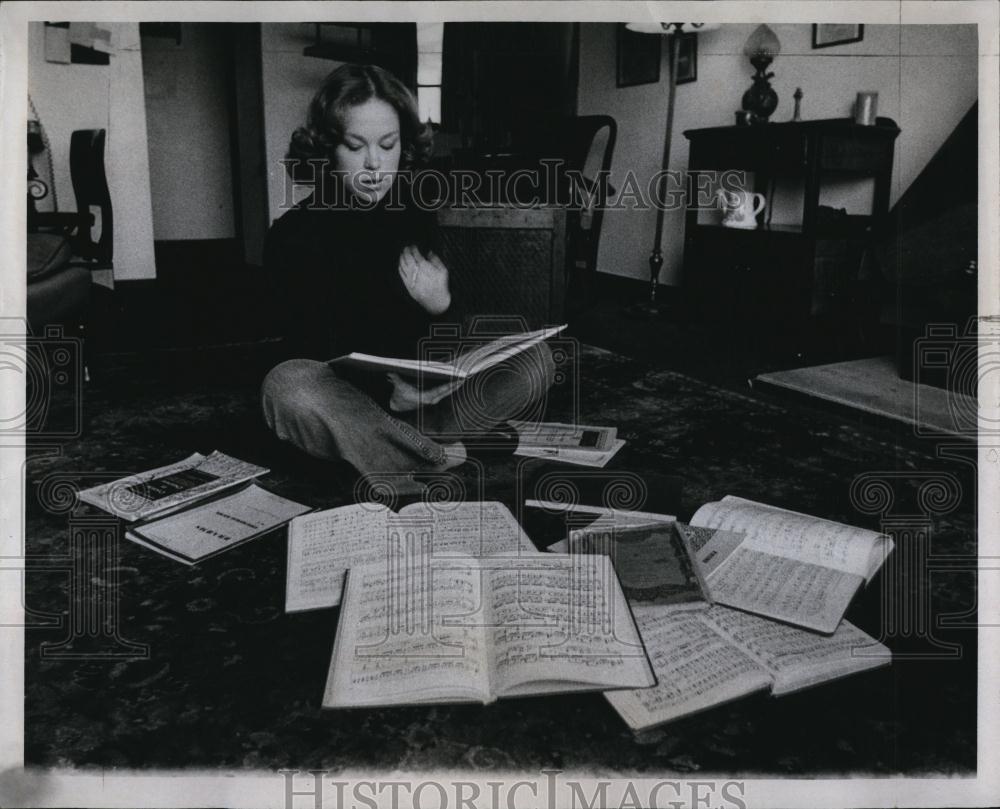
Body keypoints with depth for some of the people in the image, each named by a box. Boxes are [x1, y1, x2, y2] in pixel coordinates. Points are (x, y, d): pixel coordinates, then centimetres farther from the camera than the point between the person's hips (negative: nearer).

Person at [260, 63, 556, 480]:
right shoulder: (293, 237, -7)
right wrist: (389, 397, -32)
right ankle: (453, 456, -26)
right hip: (348, 395, -2)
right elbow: (316, 352, -14)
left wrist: (442, 307, -22)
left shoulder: (433, 217, 2)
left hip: (431, 393, 3)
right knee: (286, 386, -35)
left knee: (533, 357, -16)